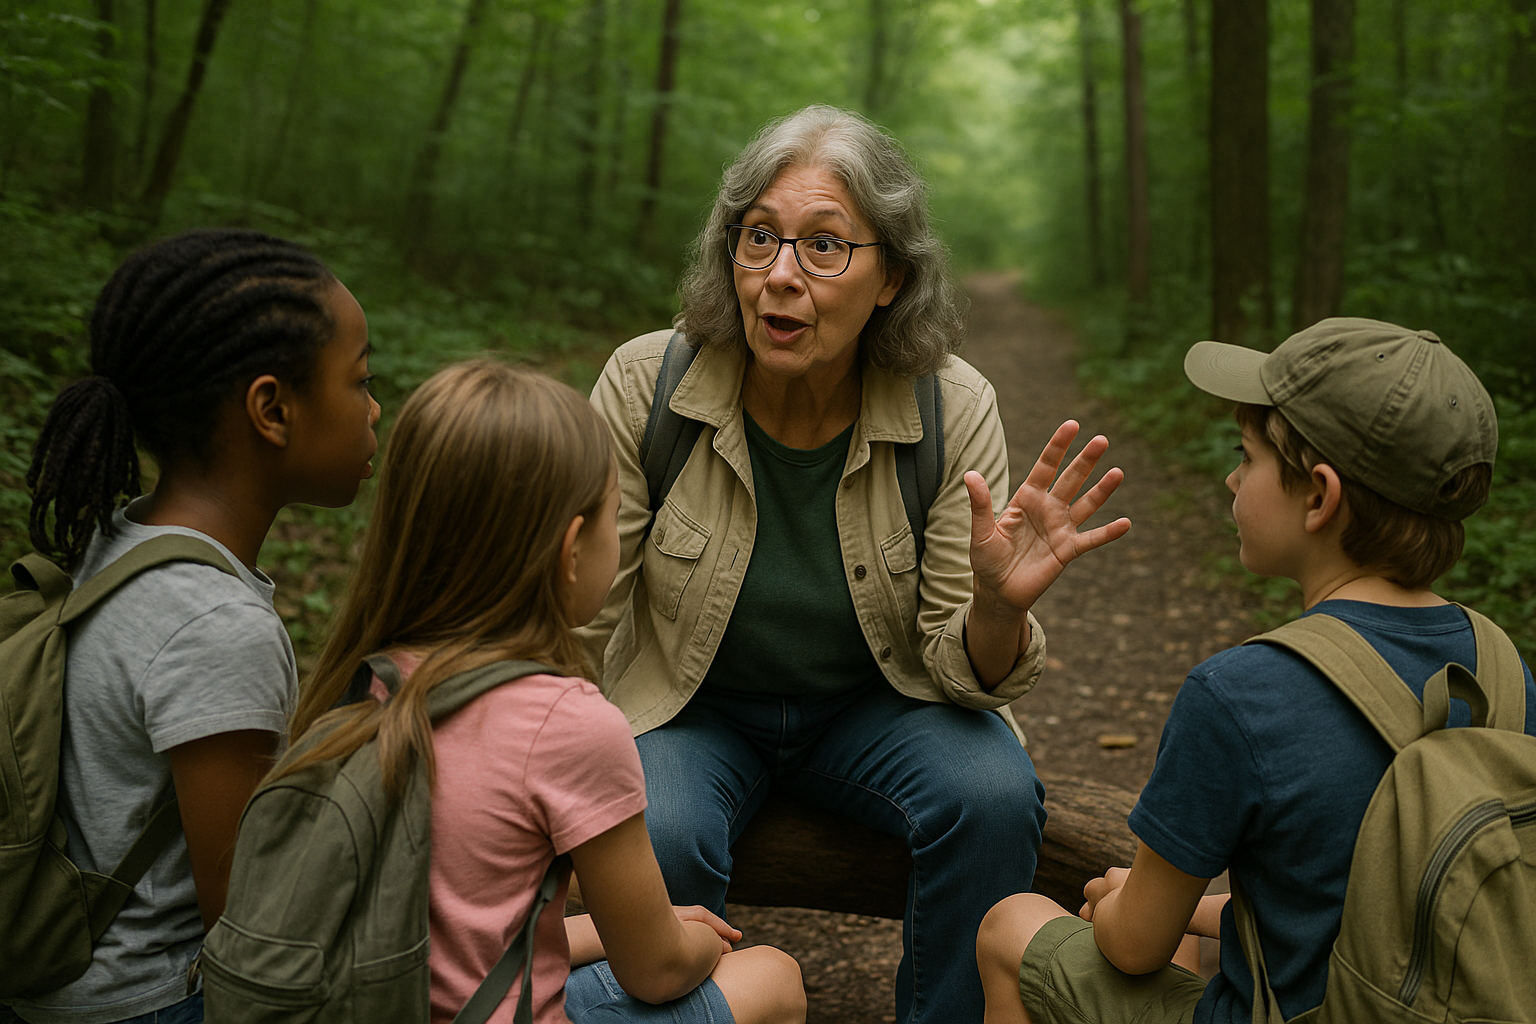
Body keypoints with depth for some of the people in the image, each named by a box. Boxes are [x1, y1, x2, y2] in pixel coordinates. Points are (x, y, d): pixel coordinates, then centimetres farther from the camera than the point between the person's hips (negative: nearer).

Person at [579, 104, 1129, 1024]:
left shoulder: (953, 408, -16)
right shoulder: (646, 383, -17)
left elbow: (960, 669, -13)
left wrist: (999, 604, -35)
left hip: (874, 705, 1)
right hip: (691, 707, 0)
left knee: (994, 796, -26)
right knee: (654, 837, -30)